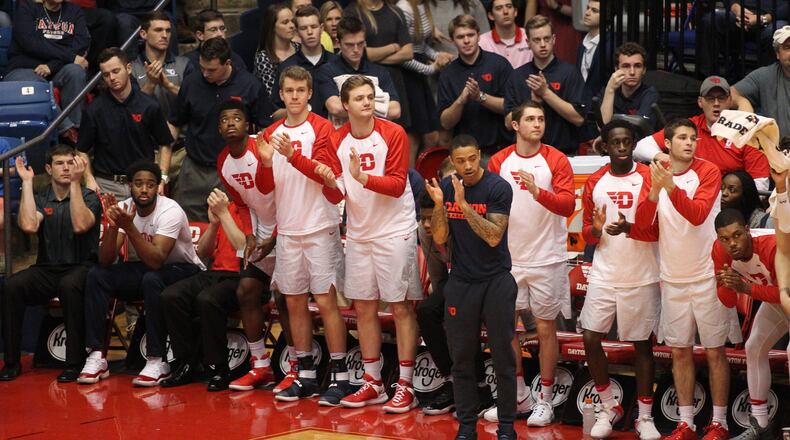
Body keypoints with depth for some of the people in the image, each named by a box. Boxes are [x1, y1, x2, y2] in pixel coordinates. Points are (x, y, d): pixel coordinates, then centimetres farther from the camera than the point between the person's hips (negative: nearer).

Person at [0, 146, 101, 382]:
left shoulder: (89, 197, 3)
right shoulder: (40, 199, 10)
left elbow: (80, 225, -18)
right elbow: (28, 226, -12)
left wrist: (75, 183, -18)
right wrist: (27, 182, -6)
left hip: (81, 268, -3)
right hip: (47, 270, 3)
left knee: (69, 286, -37)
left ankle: (75, 361, -27)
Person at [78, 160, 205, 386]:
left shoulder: (170, 211, -23)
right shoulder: (123, 208, -8)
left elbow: (156, 260, -34)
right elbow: (105, 260, -16)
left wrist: (129, 226, -40)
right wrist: (113, 226, -32)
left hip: (181, 269, -5)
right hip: (142, 269, 5)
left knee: (152, 280, -38)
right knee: (96, 275, -17)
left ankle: (157, 360, -28)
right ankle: (97, 356, -15)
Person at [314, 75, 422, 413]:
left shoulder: (393, 134, -9)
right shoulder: (336, 140, 4)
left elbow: (397, 185, -14)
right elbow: (335, 196, 3)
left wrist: (362, 177, -29)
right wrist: (332, 182, -19)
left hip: (395, 232, -5)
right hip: (358, 233, 5)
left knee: (401, 307, -3)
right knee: (363, 308, 8)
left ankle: (405, 386, 1)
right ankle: (373, 383, 18)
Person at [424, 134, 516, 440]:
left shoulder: (498, 187, -12)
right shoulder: (445, 187, 1)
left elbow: (493, 237, -19)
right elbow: (439, 238, 0)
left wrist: (463, 205, -27)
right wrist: (439, 204, -15)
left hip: (496, 281, -3)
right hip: (461, 282, 3)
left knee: (503, 356, 2)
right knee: (461, 357, 5)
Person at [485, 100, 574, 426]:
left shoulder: (556, 160, -5)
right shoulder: (498, 161, 4)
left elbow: (568, 204, -14)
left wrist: (538, 192, -31)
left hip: (546, 260, -3)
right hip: (509, 258, 3)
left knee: (546, 328, 2)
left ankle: (545, 400, 12)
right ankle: (518, 395, 22)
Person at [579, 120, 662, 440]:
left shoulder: (648, 178, -5)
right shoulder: (594, 182, 6)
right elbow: (587, 234, 11)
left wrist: (628, 228, -26)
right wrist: (595, 230, -12)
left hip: (642, 278, -3)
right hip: (603, 275, 3)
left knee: (642, 342, 4)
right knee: (590, 338, -3)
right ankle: (609, 408, 15)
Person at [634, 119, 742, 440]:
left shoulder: (708, 172, -6)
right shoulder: (654, 175, 4)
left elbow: (698, 214, -19)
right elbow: (642, 223, -5)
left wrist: (671, 187, -29)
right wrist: (654, 191, -21)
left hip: (707, 275, -3)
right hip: (672, 278, 4)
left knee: (714, 350, 1)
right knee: (679, 351, 8)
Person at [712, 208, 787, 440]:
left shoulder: (773, 247, -39)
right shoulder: (720, 251, -19)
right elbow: (728, 302, -12)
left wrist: (747, 287, -43)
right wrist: (727, 286, -34)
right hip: (774, 301, 7)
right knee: (754, 349, 10)